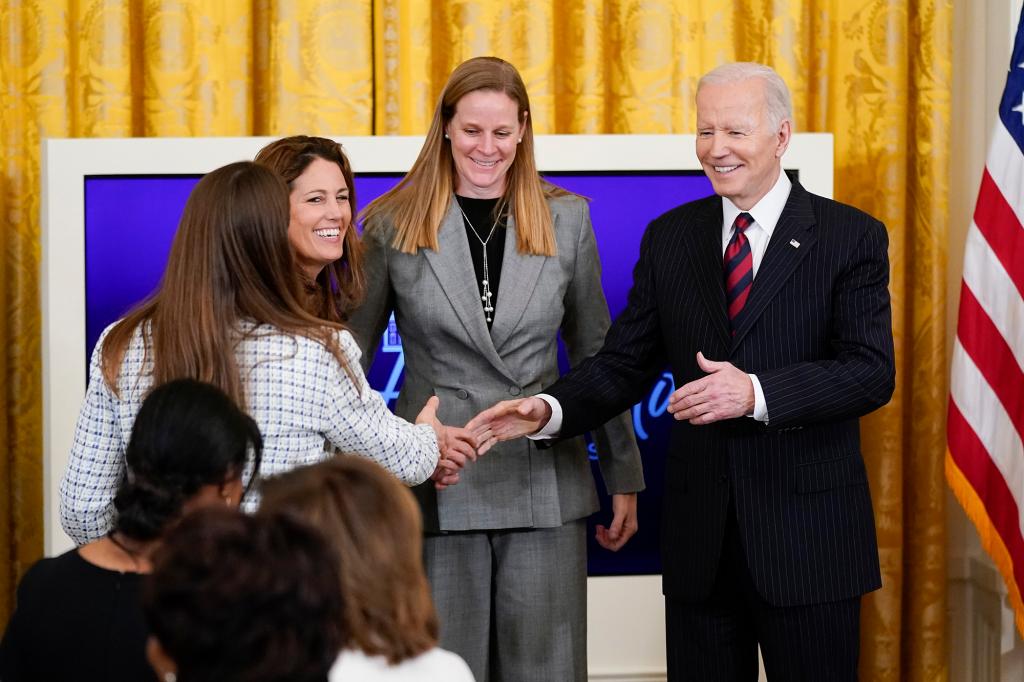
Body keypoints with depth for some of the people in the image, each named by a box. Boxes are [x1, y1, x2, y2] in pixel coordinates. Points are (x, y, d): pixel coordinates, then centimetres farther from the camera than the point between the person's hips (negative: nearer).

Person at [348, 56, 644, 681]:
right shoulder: (393, 225, 0)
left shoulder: (565, 219, 5)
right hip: (437, 486, -1)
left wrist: (624, 477, 11)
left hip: (545, 483, 1)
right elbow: (351, 353, 7)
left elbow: (595, 354, 10)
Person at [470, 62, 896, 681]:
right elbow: (625, 364, 6)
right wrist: (548, 410, -13)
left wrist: (756, 393, -27)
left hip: (808, 536, -3)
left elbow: (872, 371, -13)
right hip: (700, 535, 3)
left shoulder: (852, 237, -3)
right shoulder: (670, 238, 8)